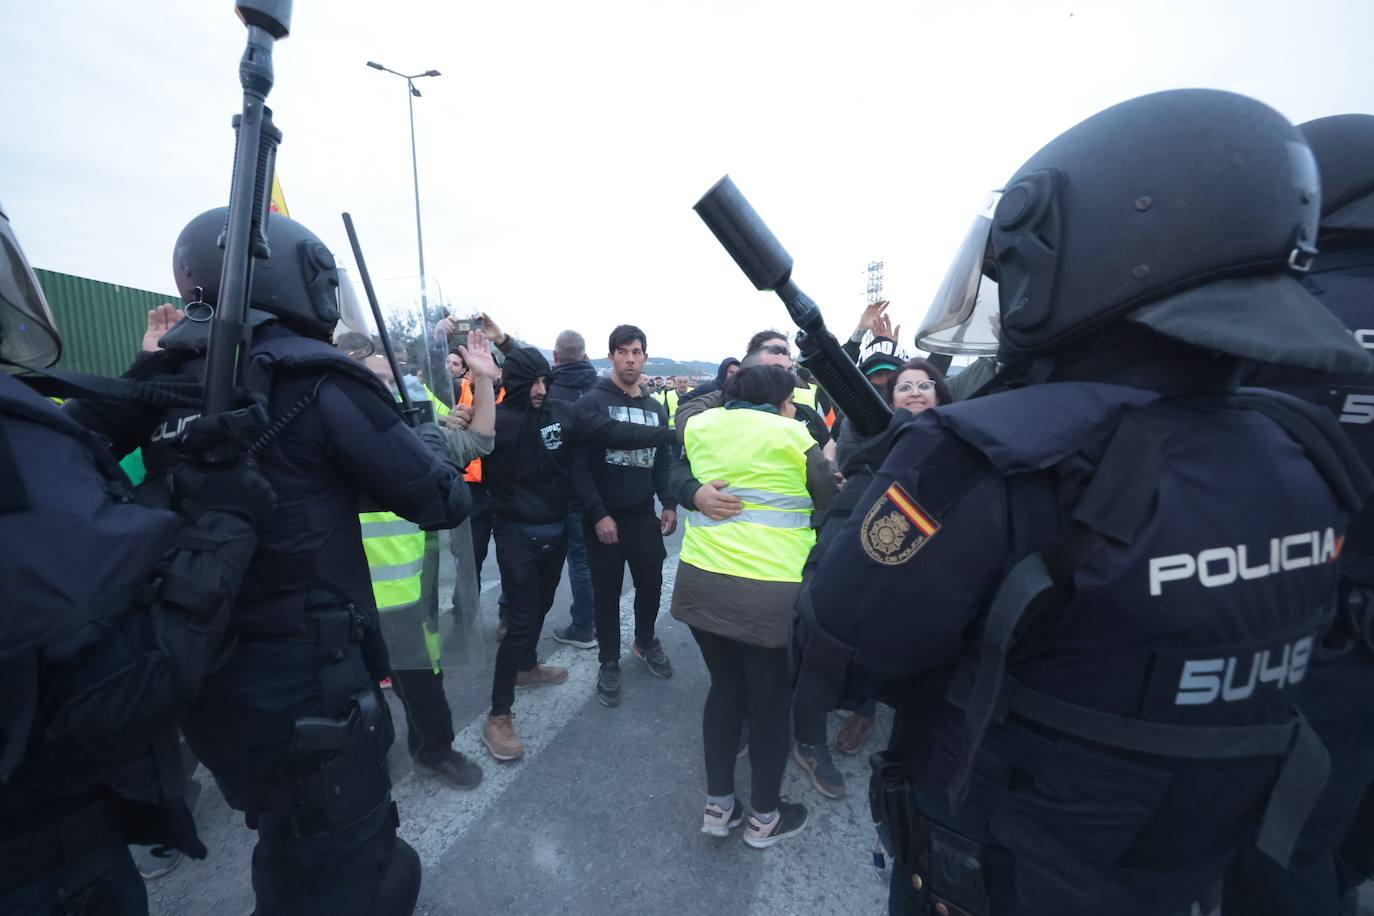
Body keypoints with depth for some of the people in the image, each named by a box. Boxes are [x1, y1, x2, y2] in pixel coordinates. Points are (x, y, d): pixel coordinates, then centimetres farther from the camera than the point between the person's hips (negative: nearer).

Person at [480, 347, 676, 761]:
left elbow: (612, 431, -10)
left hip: (555, 531, 5)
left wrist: (670, 433, -16)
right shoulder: (496, 420, -14)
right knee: (522, 619, -3)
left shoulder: (563, 413, -4)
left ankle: (526, 666, 48)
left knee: (541, 605, 22)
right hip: (517, 535, -5)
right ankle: (498, 714, 13)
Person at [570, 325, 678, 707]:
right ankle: (609, 664, 29)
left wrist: (669, 504, 3)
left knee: (652, 583, 14)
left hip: (644, 514, 5)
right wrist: (597, 514, -18)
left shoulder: (655, 408, 11)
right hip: (605, 516, -4)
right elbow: (578, 462, -13)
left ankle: (645, 641, 41)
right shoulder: (593, 401, -8)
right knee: (607, 592, 8)